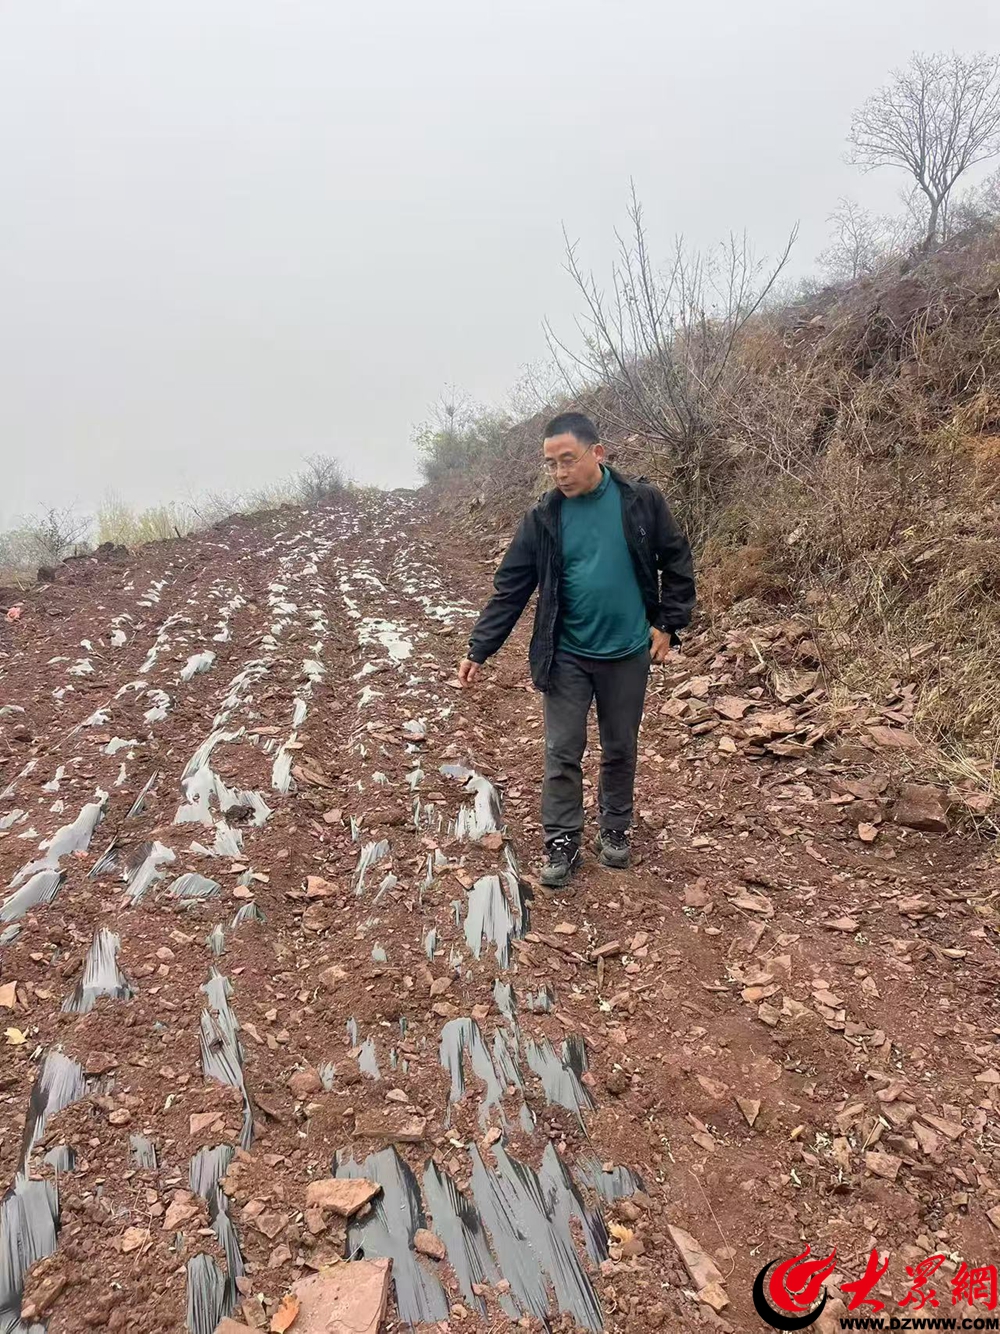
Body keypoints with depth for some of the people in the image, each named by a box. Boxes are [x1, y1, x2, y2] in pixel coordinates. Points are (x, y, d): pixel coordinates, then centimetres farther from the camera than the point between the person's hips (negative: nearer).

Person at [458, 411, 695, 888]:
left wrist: (668, 623, -3)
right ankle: (562, 843, 17)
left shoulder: (641, 501, -7)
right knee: (562, 753, 3)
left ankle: (615, 829, 35)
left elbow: (676, 561, 3)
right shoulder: (542, 518, -6)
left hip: (628, 653, 0)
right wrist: (479, 649, -9)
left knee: (620, 750, 15)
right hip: (566, 656, 0)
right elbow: (510, 589, -4)